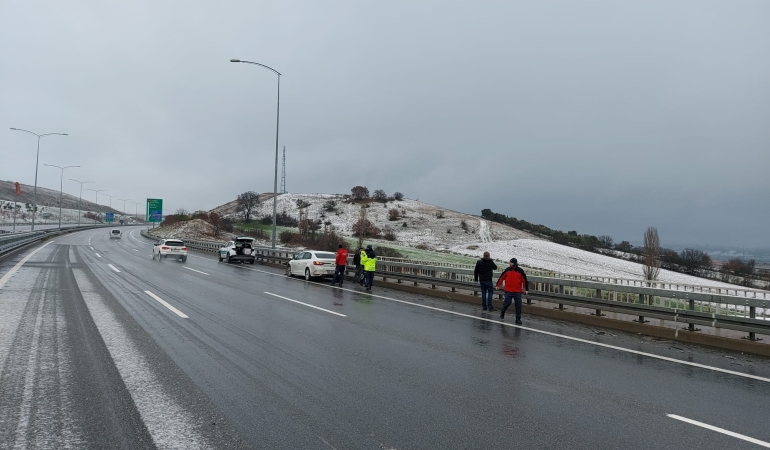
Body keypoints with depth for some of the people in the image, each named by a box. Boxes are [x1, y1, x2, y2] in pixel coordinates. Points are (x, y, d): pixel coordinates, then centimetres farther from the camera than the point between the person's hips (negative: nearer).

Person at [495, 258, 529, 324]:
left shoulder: (520, 271, -4)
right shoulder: (507, 270, 1)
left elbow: (524, 280, 2)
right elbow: (502, 277, 11)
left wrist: (526, 289, 3)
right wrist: (498, 285, 15)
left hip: (517, 291, 0)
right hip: (508, 291, 0)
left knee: (518, 305, 0)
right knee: (507, 303, -1)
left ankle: (518, 319, 9)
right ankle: (502, 312, 28)